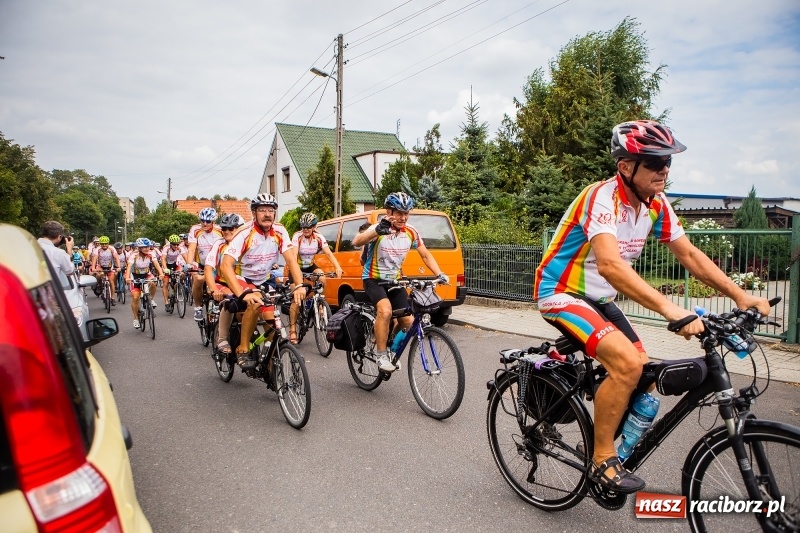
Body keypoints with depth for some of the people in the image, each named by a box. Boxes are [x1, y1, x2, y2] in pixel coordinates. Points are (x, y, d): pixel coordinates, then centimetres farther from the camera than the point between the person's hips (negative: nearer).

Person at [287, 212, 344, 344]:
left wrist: (337, 267, -38)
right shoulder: (297, 237, -22)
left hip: (310, 266, 3)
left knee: (322, 279, -29)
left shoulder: (319, 238, -12)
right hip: (297, 268, -3)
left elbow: (329, 254, -21)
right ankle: (292, 330, -3)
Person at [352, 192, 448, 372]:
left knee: (408, 321, -4)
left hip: (395, 281, 5)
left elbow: (425, 255, 5)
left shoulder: (411, 232, -5)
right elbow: (356, 242, -40)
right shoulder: (378, 229, -20)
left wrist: (439, 274, -10)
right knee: (385, 310, -32)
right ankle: (381, 355, -14)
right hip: (373, 279, -5)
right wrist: (377, 231, -59)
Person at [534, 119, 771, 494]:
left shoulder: (656, 204, 0)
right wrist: (669, 309, -47)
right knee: (627, 362, -25)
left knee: (642, 375, 4)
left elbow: (689, 255, 5)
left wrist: (740, 295, -5)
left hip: (599, 299, 8)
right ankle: (602, 461, -7)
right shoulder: (602, 197, -25)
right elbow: (609, 264, -40)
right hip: (561, 293, -8)